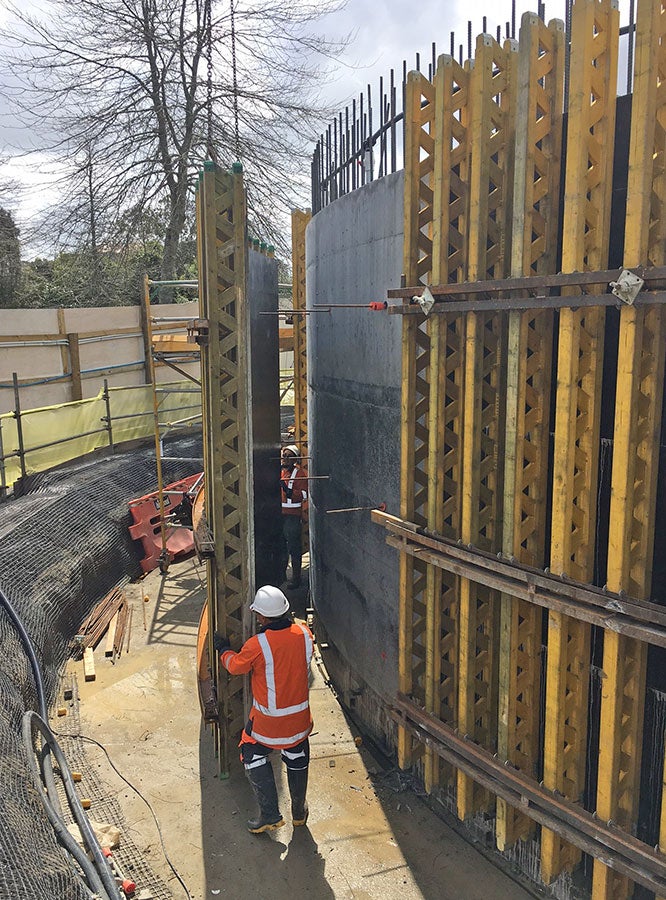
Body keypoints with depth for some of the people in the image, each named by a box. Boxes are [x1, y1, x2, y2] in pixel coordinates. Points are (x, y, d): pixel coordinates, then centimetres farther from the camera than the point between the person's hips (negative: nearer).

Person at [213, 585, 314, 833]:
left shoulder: (257, 645, -26)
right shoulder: (304, 633, -13)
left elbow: (235, 666, -7)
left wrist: (223, 649, 12)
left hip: (267, 719, -4)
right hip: (299, 715, 4)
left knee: (254, 757, 19)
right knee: (297, 760, 24)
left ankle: (270, 814, 22)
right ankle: (299, 812, 39)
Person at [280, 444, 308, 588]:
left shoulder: (300, 474, -7)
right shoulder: (279, 472, 14)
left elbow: (304, 495, -16)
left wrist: (288, 490, -27)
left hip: (293, 516, -7)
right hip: (279, 515, 7)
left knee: (294, 548, -3)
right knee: (280, 547, 16)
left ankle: (296, 578, 3)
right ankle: (281, 575, 28)